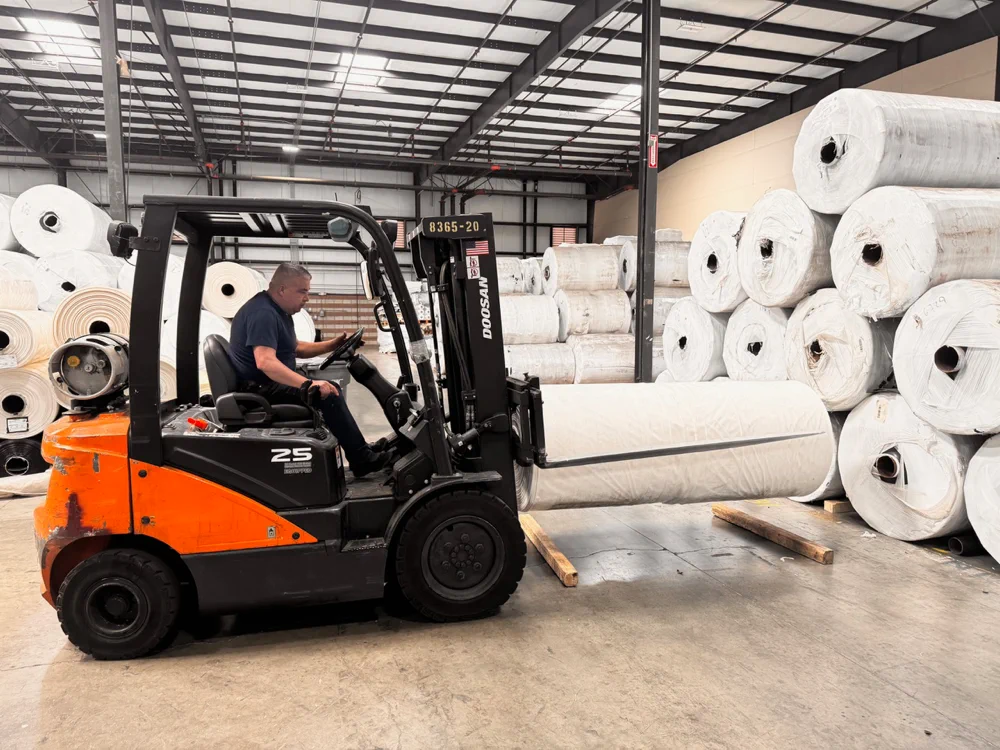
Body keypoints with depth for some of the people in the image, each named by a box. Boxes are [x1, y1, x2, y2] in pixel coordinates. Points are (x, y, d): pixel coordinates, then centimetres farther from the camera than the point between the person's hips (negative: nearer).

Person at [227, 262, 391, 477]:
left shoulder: (278, 310, 11)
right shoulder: (263, 313, -22)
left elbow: (296, 348, 22)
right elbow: (265, 362, -35)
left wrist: (333, 345, 9)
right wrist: (309, 383, -43)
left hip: (271, 383, 11)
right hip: (260, 387, -11)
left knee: (330, 388, 11)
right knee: (328, 393, -21)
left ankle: (359, 450, 13)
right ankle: (362, 459, -13)